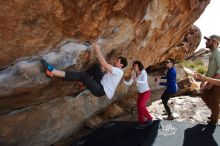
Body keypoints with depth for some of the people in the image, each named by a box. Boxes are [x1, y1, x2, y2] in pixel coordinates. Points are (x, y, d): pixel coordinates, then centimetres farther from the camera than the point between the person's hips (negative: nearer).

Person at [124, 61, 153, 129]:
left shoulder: (144, 73, -19)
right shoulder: (134, 74, -4)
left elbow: (144, 82, -35)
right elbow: (129, 83, -7)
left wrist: (137, 81, -50)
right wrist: (124, 81, -24)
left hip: (146, 92, -6)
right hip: (140, 93, 6)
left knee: (141, 106, -18)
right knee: (139, 107, 4)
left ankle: (149, 118, 4)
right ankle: (141, 122, 18)